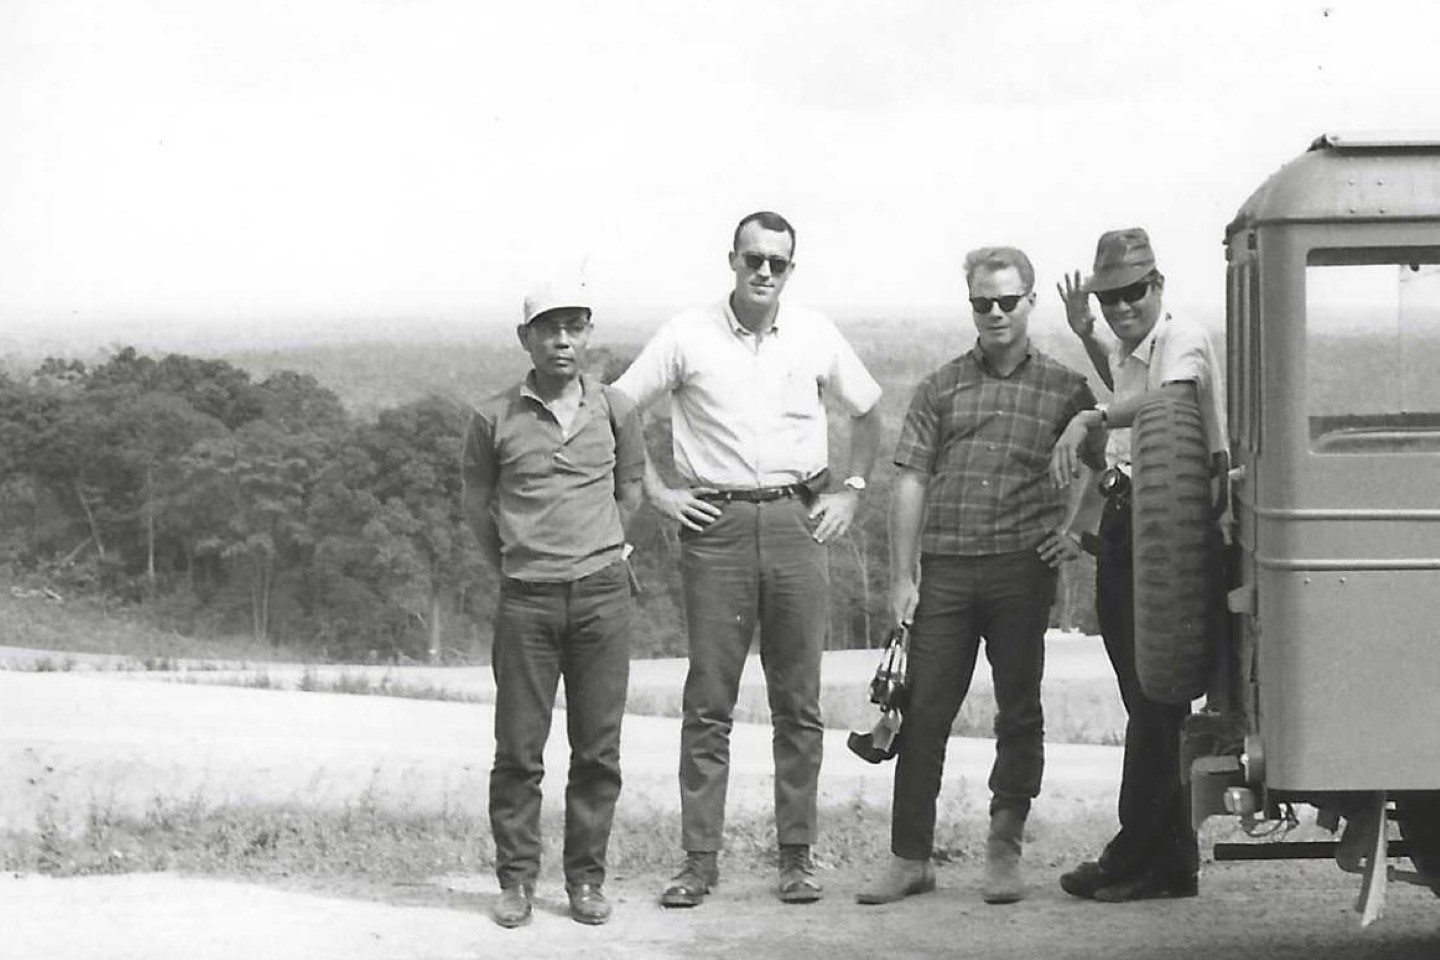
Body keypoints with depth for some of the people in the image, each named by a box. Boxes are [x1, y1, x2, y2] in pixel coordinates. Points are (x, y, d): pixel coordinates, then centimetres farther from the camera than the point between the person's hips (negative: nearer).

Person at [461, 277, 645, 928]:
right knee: (519, 748, 1)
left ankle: (587, 878, 12)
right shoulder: (495, 419, 1)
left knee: (598, 748, 4)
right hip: (525, 598, -1)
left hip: (602, 592, 1)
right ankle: (516, 880, 9)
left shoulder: (616, 411, 5)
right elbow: (476, 502, 14)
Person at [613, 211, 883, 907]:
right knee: (709, 703, -1)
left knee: (799, 702, 4)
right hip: (716, 525, -2)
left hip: (797, 522, 2)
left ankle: (797, 856, 10)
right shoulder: (686, 335, 1)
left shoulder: (816, 335, 7)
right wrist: (655, 492, 0)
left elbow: (867, 412, 20)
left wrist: (850, 491, 11)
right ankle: (699, 860, 3)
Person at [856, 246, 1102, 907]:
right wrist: (902, 576, 1)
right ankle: (910, 858, 6)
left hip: (1022, 568, -1)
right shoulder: (940, 388, 11)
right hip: (945, 568, 1)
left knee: (1019, 713, 5)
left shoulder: (1064, 389, 8)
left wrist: (1074, 528, -10)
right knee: (924, 711, 0)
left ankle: (1005, 853, 15)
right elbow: (911, 481, 7)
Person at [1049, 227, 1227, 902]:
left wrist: (1089, 418, -46)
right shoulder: (1125, 349, 16)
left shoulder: (1184, 339, -11)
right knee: (1141, 690, 11)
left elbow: (1168, 397, -34)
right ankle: (1171, 859, 18)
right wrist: (1086, 339, 28)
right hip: (1124, 517, 9)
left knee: (1155, 695, -6)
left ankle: (1137, 856, -1)